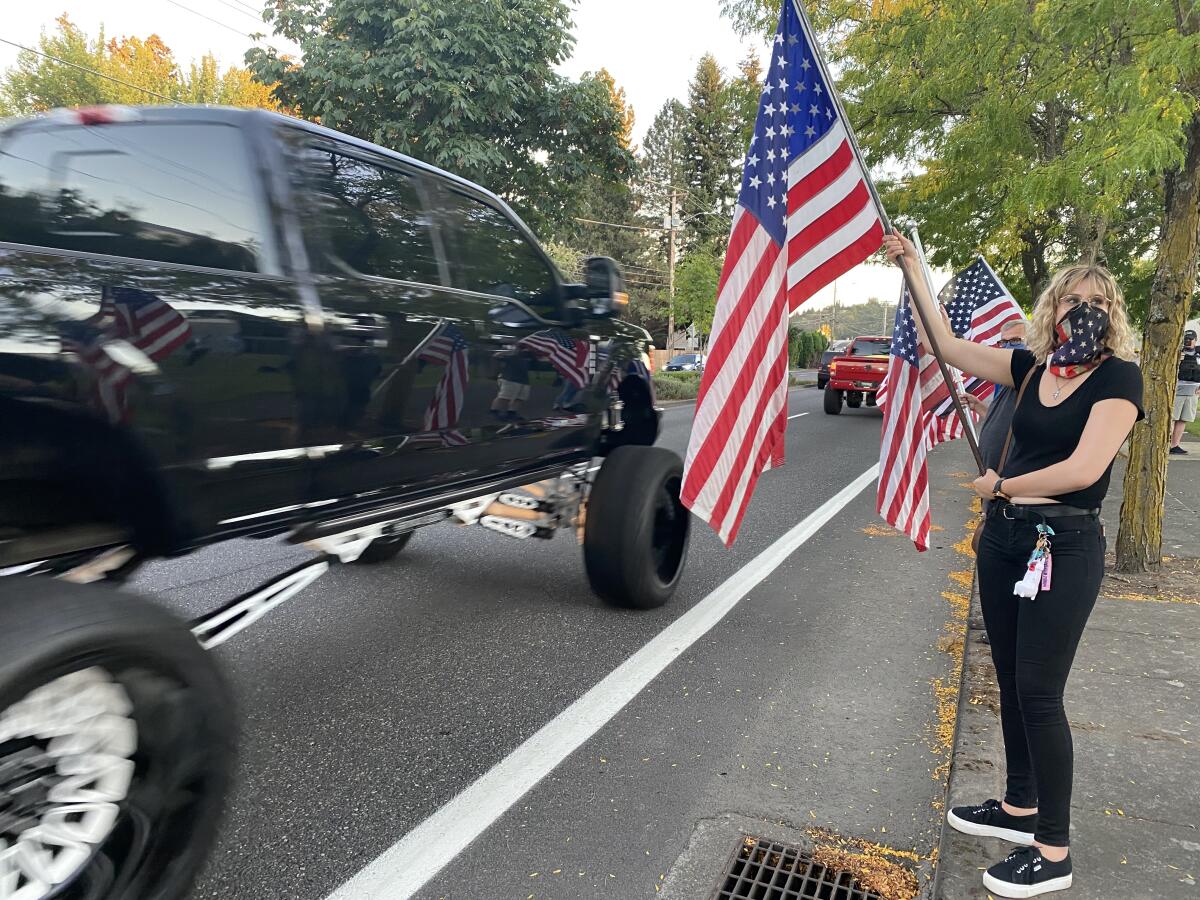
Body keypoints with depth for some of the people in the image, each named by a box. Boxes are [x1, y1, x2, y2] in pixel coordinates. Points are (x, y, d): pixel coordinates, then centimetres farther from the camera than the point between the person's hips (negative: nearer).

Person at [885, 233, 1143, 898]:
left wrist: (1000, 485, -7)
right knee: (1011, 683, 16)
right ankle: (1020, 809, 33)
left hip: (1064, 548, -6)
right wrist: (912, 268, 7)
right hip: (1003, 538, 6)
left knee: (1038, 694, -3)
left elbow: (1084, 468, -21)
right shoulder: (1033, 367, 6)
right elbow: (946, 344, 9)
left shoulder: (1118, 377, -10)